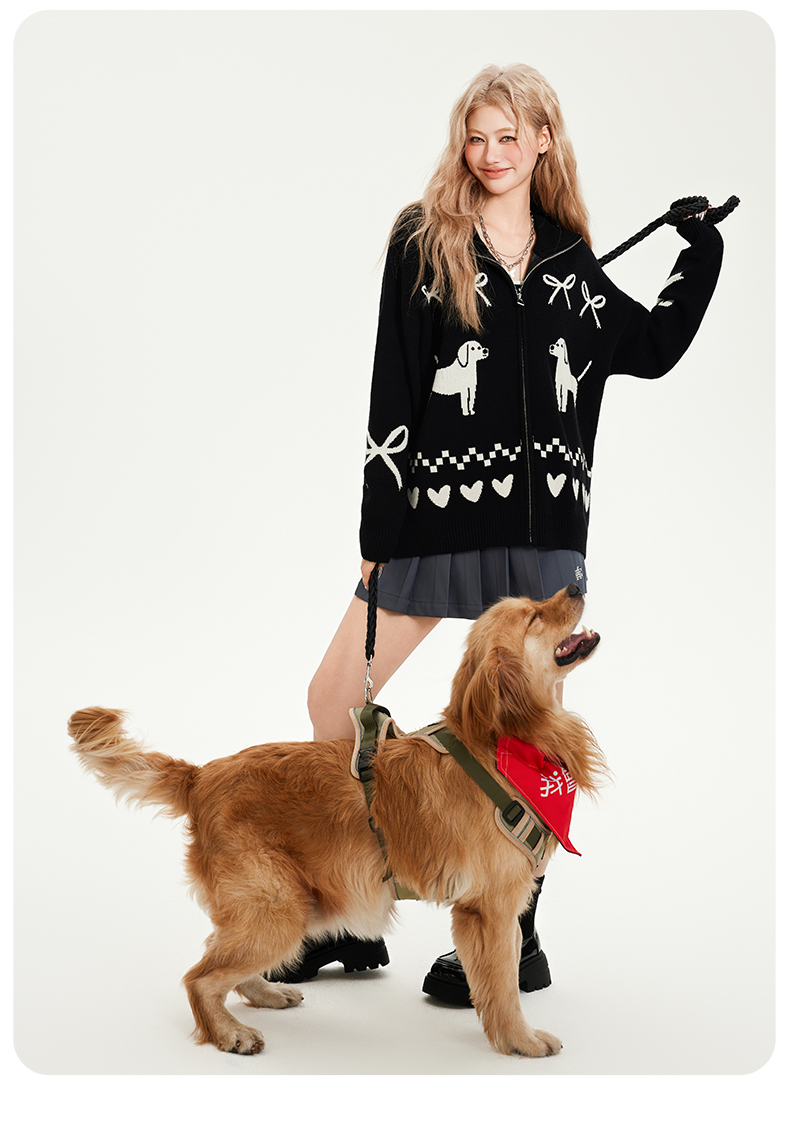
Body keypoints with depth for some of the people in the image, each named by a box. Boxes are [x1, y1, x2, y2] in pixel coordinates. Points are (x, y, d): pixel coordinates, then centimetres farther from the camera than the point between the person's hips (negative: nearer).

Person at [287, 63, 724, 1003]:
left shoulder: (569, 261, 11)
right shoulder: (424, 240, 3)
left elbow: (655, 349, 24)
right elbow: (393, 389, -2)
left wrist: (701, 251, 15)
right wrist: (378, 526, -5)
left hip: (544, 526, 1)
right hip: (437, 511, -1)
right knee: (332, 698, -1)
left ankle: (515, 941, 21)